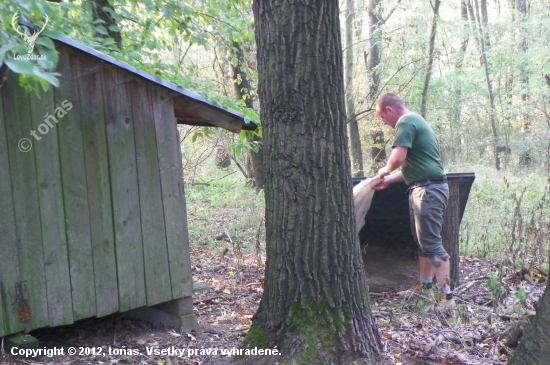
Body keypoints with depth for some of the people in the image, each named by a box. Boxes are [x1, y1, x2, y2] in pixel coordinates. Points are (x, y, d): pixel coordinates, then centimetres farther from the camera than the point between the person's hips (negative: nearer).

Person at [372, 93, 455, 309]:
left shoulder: (406, 122, -10)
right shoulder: (416, 121, 22)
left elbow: (398, 158, -23)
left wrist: (385, 171, -3)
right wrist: (389, 181, 22)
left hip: (428, 189, -11)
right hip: (423, 188, 11)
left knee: (432, 243, -9)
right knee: (422, 241, 17)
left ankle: (446, 295, -7)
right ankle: (424, 285, 27)